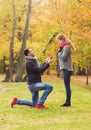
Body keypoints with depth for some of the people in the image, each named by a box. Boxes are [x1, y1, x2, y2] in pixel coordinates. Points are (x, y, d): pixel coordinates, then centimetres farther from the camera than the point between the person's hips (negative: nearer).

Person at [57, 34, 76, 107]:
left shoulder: (66, 47, -12)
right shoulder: (64, 47, 18)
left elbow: (64, 57, -19)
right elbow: (60, 56, 13)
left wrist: (59, 53, -4)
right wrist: (60, 49, 2)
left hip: (67, 69, -10)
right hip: (65, 69, 10)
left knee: (67, 85, -9)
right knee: (67, 86, 11)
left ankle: (68, 102, -7)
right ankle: (68, 102, 15)